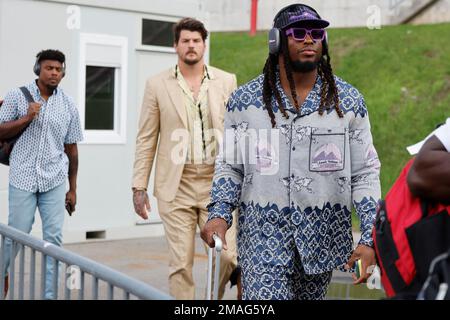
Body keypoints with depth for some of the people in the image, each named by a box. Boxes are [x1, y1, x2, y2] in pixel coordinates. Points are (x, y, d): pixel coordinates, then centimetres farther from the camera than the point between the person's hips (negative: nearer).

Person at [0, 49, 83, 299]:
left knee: (54, 237, -1)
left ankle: (50, 293, 7)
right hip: (23, 178, -2)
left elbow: (71, 148, 10)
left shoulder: (68, 105, 6)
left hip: (54, 181, 2)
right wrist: (26, 118, -14)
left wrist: (73, 189, 10)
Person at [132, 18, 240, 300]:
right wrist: (139, 186, 1)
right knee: (181, 263, 2)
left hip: (216, 182, 1)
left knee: (227, 255, -3)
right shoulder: (158, 85, 5)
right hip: (176, 186, 0)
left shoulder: (227, 81, 6)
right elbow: (146, 139, 6)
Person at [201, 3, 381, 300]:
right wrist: (220, 214, -10)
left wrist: (369, 239, -4)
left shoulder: (349, 101, 2)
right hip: (263, 233, -1)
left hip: (323, 235, 2)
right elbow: (229, 165, 7)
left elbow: (365, 174, 3)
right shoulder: (245, 99, 1)